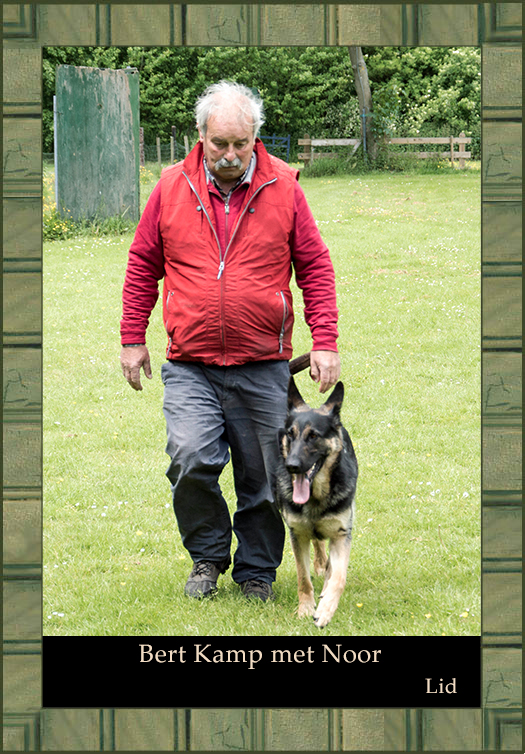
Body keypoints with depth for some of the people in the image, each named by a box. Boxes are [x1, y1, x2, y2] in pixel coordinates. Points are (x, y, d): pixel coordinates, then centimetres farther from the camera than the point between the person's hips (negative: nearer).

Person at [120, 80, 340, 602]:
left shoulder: (282, 187, 1)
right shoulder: (172, 187, 3)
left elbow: (315, 266, 4)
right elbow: (143, 265, 11)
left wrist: (325, 342, -2)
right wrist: (132, 339, 9)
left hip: (263, 368, 0)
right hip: (189, 367, 0)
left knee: (263, 478, 6)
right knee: (191, 459, -17)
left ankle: (257, 571, 25)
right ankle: (208, 555, 6)